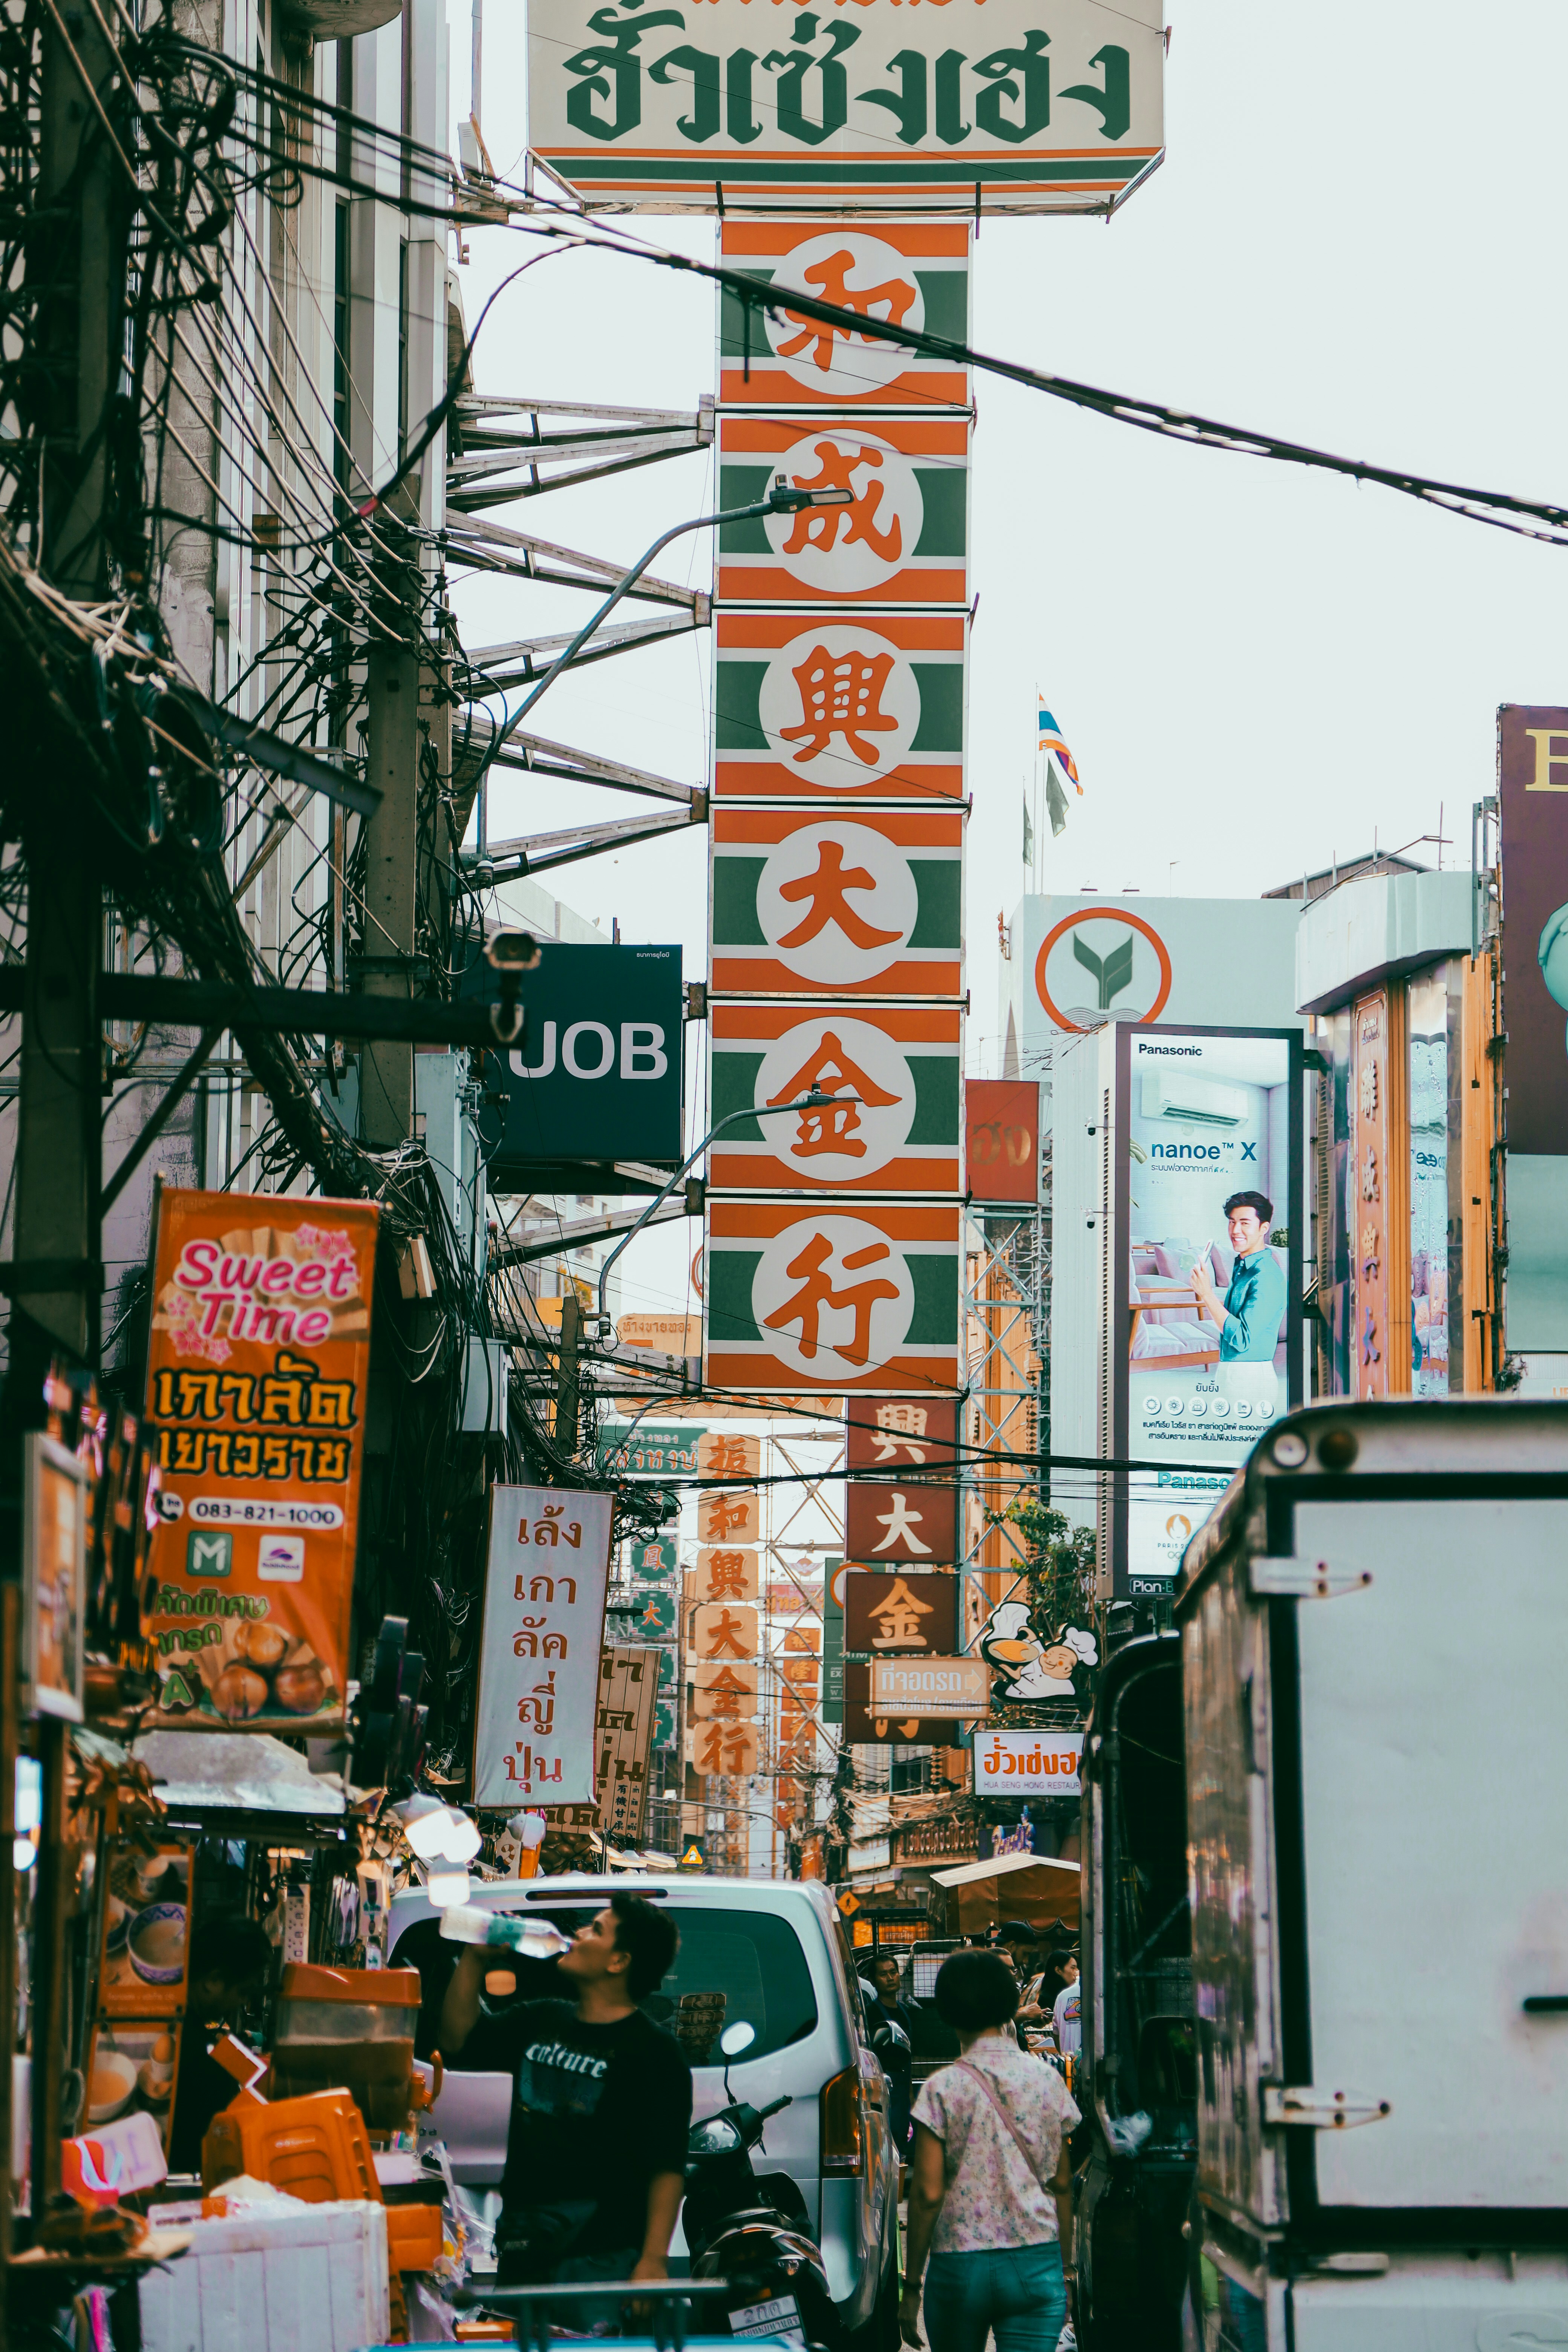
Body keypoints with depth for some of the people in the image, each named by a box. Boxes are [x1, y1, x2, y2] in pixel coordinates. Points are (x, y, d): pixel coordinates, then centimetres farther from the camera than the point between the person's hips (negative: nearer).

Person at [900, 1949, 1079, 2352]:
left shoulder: (943, 2090, -7)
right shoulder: (1047, 2081, 3)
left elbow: (928, 2194, -8)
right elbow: (1062, 2184, 8)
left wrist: (912, 2285, 0)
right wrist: (1063, 2265, 19)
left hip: (960, 2264, -2)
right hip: (1037, 2264, 2)